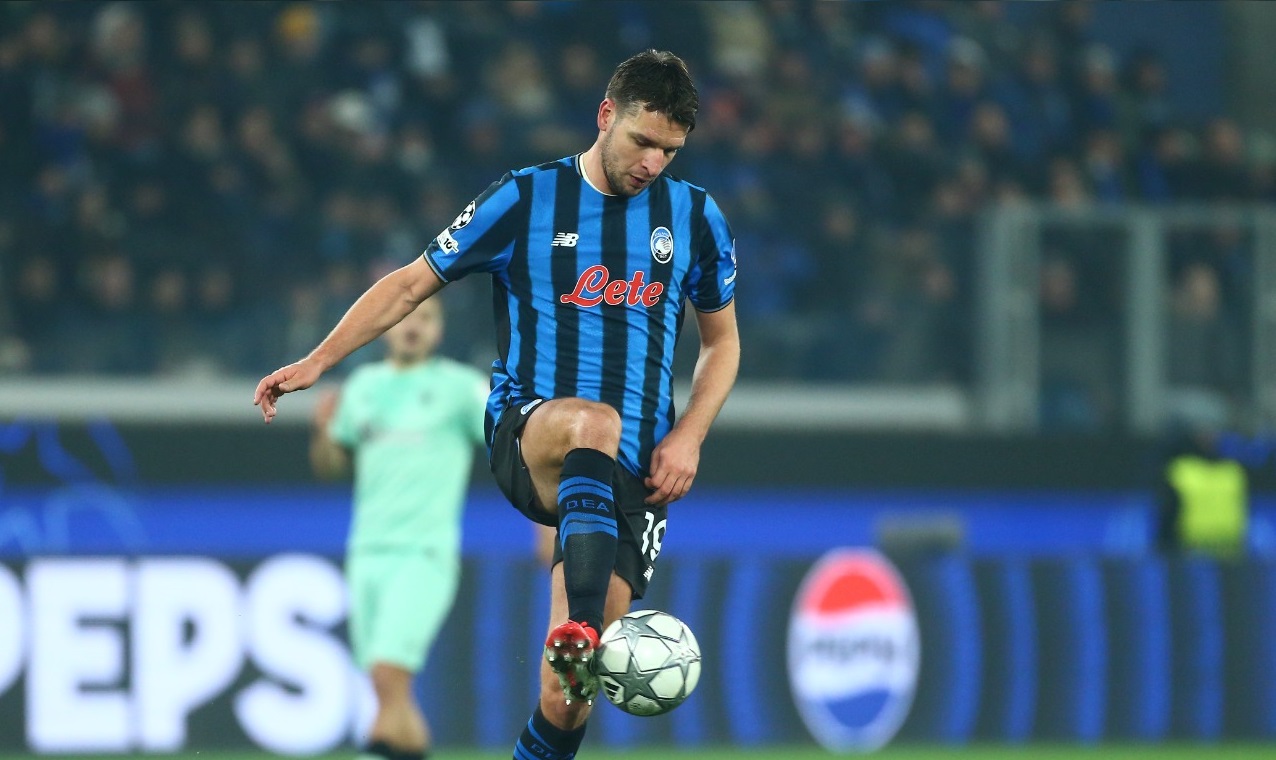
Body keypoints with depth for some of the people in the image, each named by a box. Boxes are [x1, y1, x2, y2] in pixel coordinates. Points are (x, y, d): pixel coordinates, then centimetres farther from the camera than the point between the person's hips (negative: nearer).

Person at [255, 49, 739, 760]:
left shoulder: (697, 217, 9)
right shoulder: (526, 199, 2)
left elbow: (722, 341, 21)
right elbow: (411, 284, 9)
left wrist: (688, 436, 4)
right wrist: (317, 361, 0)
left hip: (637, 470, 3)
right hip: (527, 430, -2)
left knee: (569, 690, -10)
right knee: (590, 421, -41)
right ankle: (579, 631, -58)